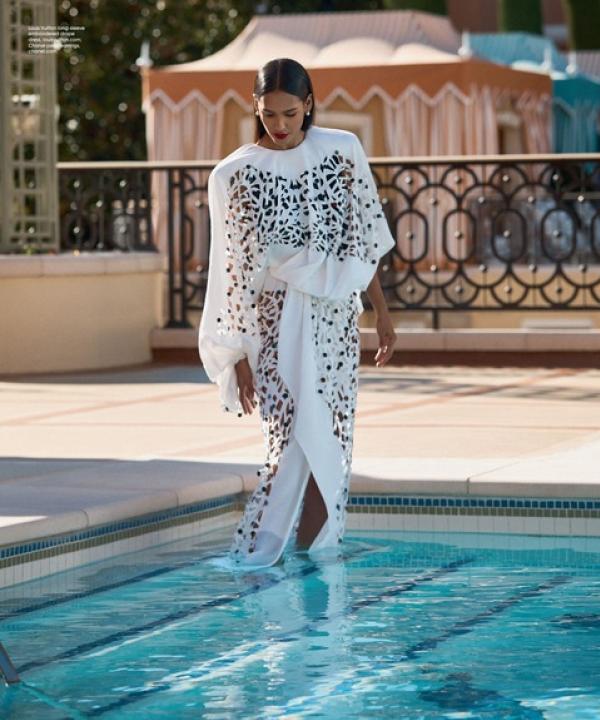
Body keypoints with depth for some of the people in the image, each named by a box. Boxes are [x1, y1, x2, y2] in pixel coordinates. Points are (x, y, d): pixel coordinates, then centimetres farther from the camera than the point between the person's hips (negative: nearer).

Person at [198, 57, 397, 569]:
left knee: (329, 439, 2)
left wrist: (382, 312, 9)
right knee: (297, 433, -16)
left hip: (336, 315, 3)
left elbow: (364, 240, 10)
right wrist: (238, 354, -2)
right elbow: (233, 271, -1)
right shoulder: (233, 175, -2)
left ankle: (318, 545, 10)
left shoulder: (342, 151, 4)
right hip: (274, 319, -3)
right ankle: (262, 543, -8)